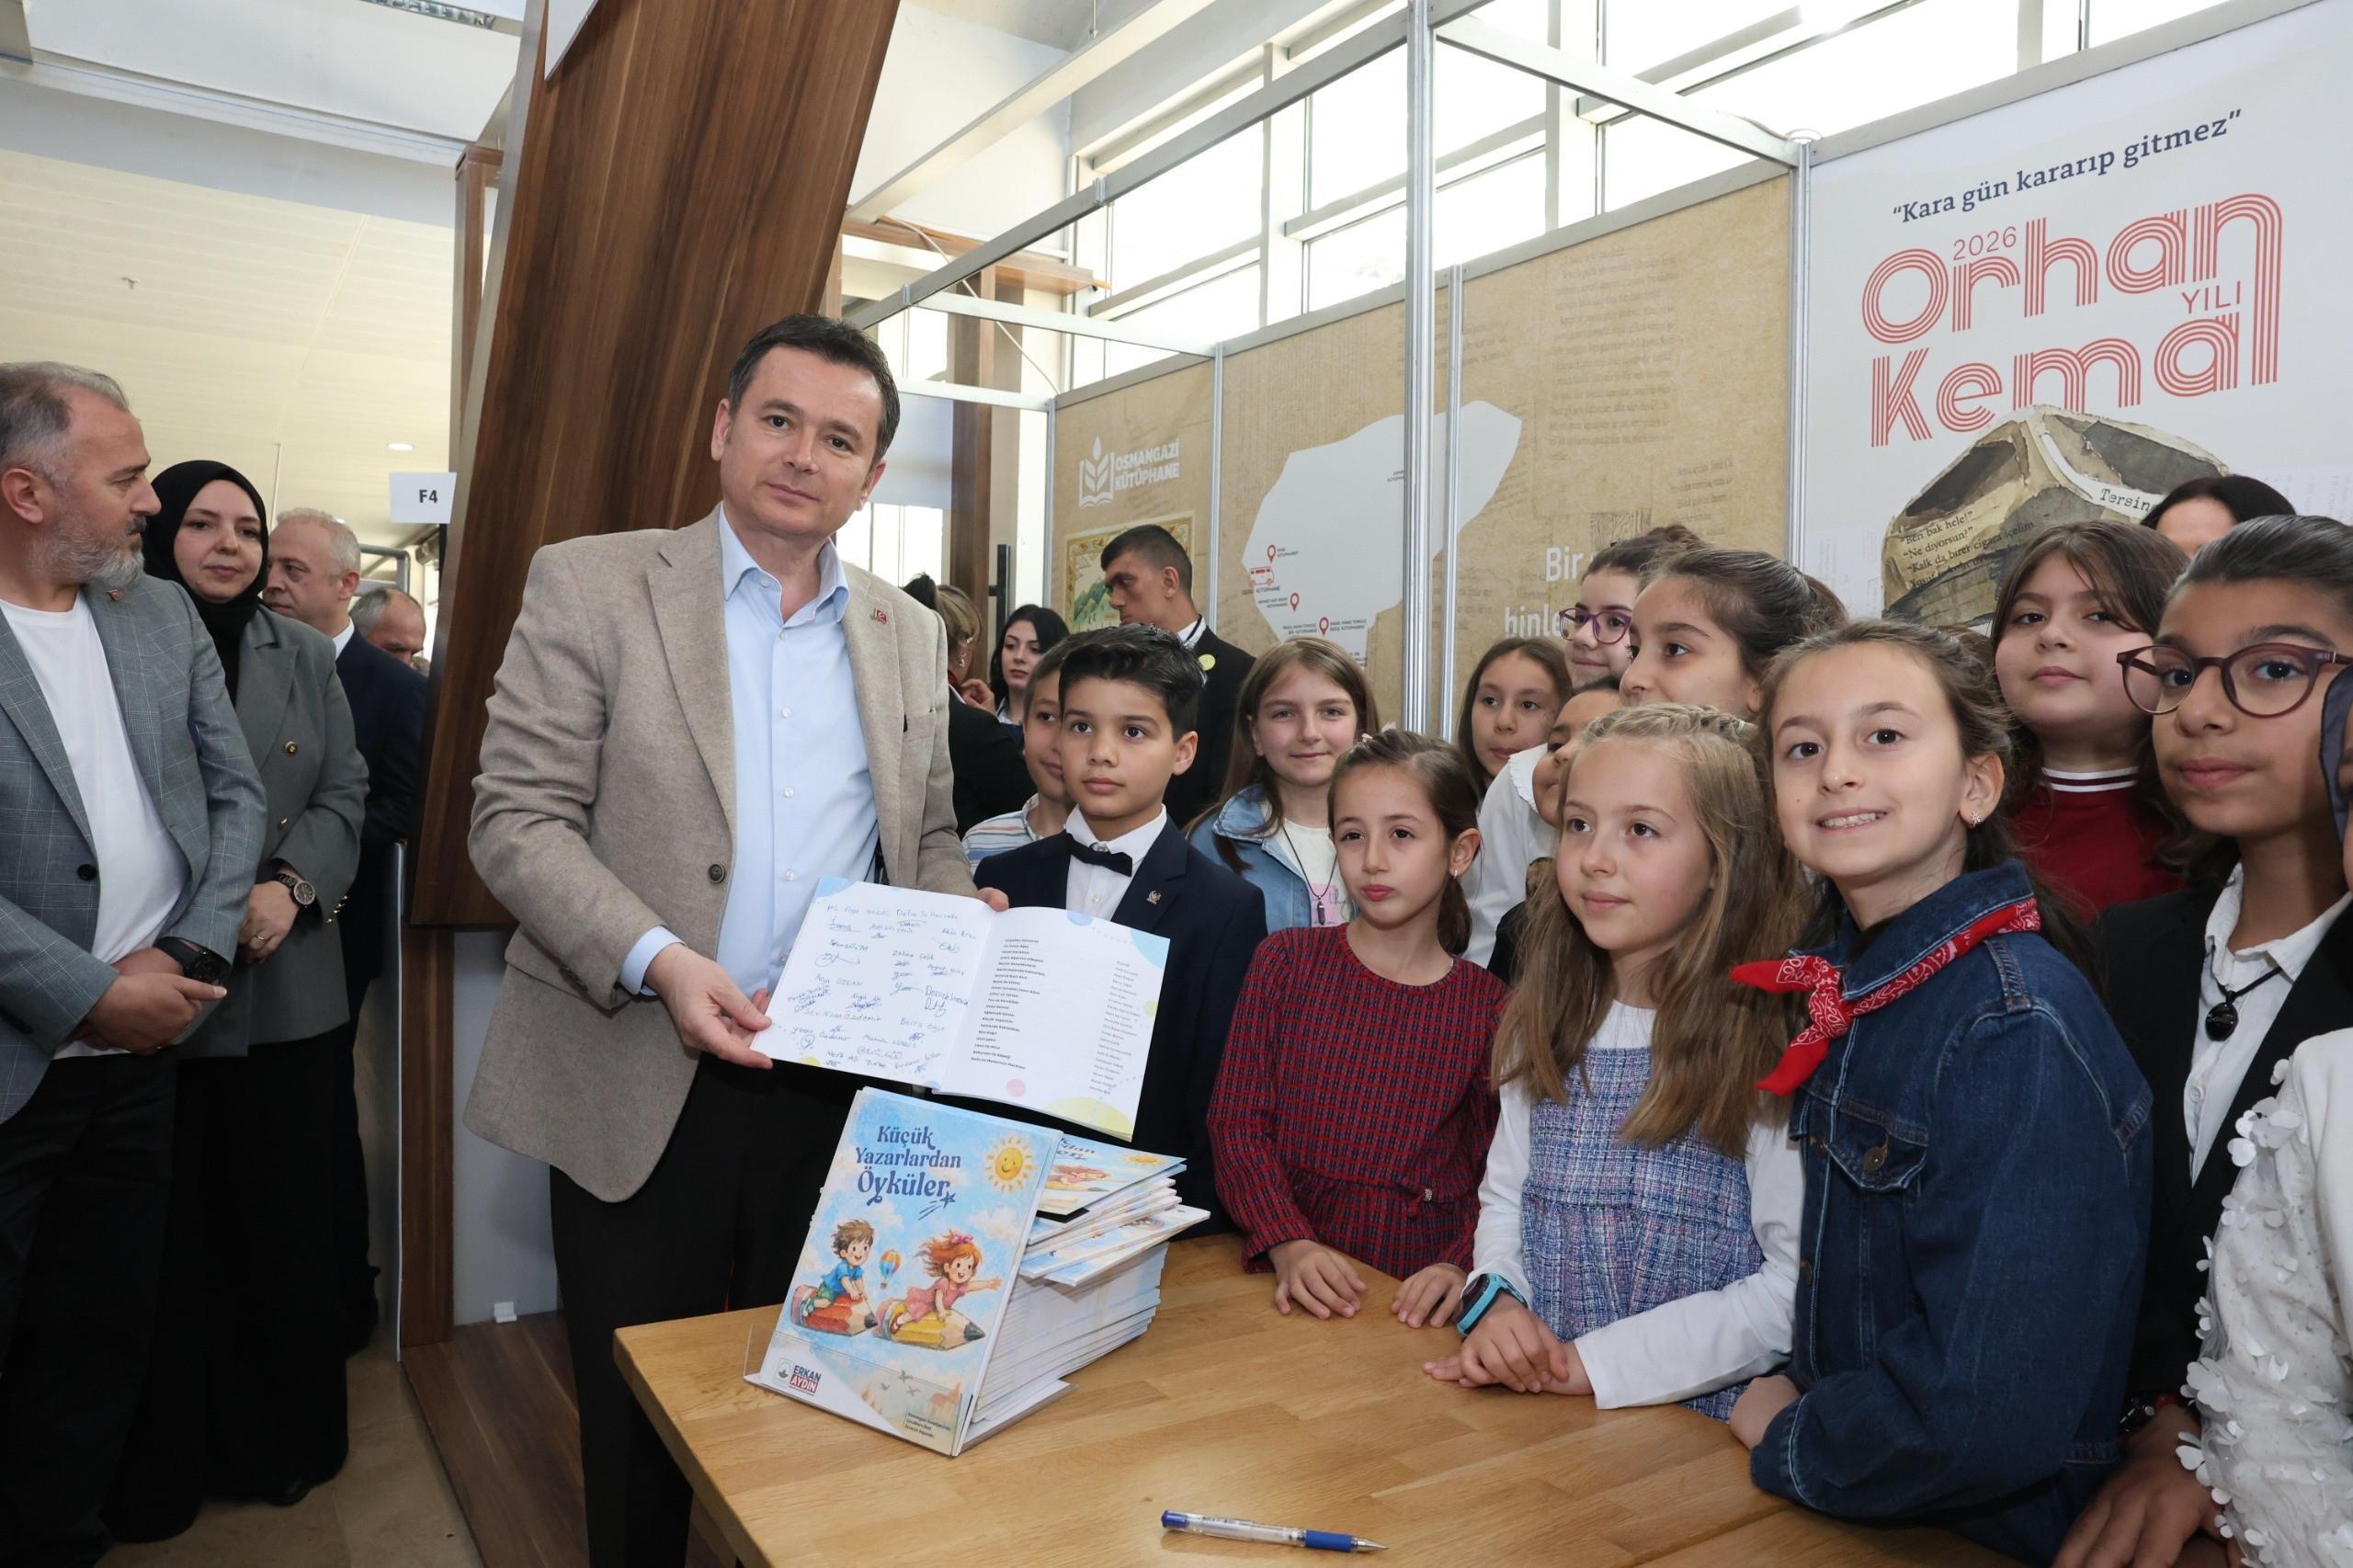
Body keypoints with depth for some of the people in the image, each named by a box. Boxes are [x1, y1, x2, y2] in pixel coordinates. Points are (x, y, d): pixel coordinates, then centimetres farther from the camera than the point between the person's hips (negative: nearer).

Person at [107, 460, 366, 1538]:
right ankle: (157, 1466, 23)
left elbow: (343, 794, 7)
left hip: (283, 985, 3)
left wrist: (291, 886, -11)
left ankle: (283, 1442, 26)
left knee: (283, 1218, 9)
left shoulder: (304, 657, 10)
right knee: (165, 1229, 6)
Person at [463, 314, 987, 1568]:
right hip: (643, 1087, -2)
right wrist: (656, 961, -21)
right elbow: (518, 818, -7)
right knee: (640, 1414, 13)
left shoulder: (908, 633, 9)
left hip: (841, 1087, 3)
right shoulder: (591, 585, -3)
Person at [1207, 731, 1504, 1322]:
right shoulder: (1287, 959, 5)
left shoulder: (1488, 1005, 4)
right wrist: (1288, 1244, -15)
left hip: (1414, 1290, 0)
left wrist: (1462, 1267, -17)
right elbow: (1237, 1122, -1)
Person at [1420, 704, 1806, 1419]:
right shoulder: (1550, 1024, 8)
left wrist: (1591, 1362, -15)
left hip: (1704, 1428, -3)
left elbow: (1798, 1285, -14)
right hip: (1534, 1408, 4)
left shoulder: (1767, 1039, -11)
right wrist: (1494, 1302, -7)